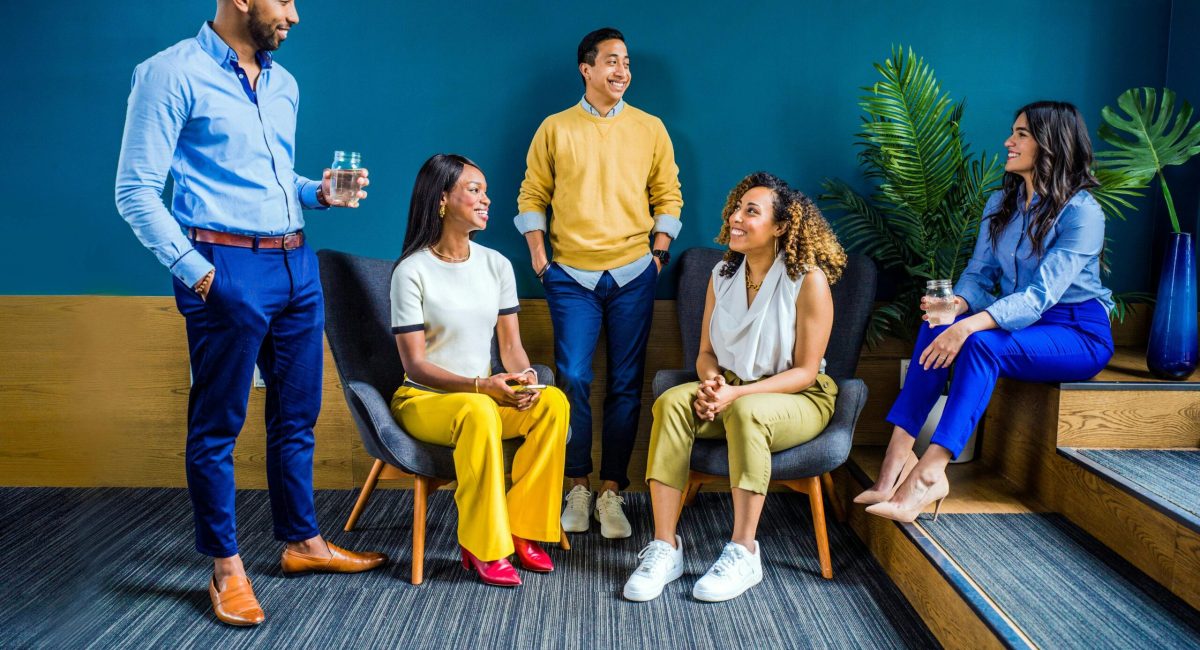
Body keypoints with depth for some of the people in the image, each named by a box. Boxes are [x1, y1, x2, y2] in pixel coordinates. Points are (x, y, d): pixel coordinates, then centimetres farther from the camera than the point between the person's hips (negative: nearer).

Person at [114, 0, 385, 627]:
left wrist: (318, 191, 5)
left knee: (296, 414, 15)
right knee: (217, 425, 4)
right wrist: (194, 269, -16)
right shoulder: (172, 73, -7)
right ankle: (226, 568, 17)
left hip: (296, 263, 7)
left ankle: (301, 541, 30)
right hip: (228, 269, -7)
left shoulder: (282, 83, 15)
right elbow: (136, 191, -10)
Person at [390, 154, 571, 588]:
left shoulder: (496, 265, 6)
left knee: (554, 401, -23)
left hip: (485, 395, 5)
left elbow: (510, 344, 6)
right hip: (423, 399, -5)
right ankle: (482, 548, -24)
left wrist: (524, 376, -18)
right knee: (479, 412, -38)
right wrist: (481, 385, -27)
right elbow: (415, 364, -14)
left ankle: (521, 530, -14)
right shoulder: (412, 271, -10)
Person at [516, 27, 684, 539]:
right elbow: (532, 197, 7)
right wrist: (538, 260, -1)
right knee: (573, 380, -5)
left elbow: (668, 196, 11)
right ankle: (578, 487, 10)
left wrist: (660, 253, 1)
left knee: (625, 386, 2)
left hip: (632, 275, 1)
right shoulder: (554, 129, 5)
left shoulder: (650, 128, 8)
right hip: (571, 276, -1)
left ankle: (611, 491, 11)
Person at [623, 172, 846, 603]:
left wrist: (737, 393, -24)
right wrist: (711, 382, -15)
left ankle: (744, 553, -28)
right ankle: (664, 547, -27)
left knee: (745, 412, -38)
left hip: (797, 398, -4)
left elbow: (805, 371, -12)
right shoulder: (722, 275, 6)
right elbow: (706, 353, 9)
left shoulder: (809, 280, -12)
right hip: (730, 391, 5)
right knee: (672, 402, -27)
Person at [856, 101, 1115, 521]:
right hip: (1019, 321, 6)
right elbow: (979, 273, 6)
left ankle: (928, 473, -42)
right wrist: (959, 303, -18)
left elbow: (1041, 295, -25)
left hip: (1079, 333, -6)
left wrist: (970, 325, -38)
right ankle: (899, 448, -34)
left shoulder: (1082, 212, -15)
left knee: (981, 343, -35)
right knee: (938, 325, -24)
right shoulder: (1001, 203, 8)